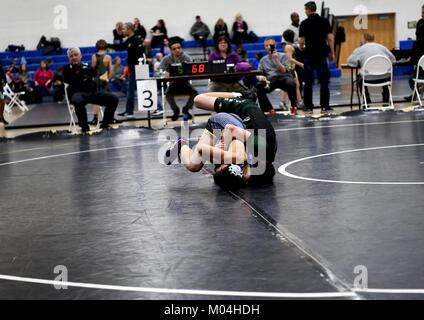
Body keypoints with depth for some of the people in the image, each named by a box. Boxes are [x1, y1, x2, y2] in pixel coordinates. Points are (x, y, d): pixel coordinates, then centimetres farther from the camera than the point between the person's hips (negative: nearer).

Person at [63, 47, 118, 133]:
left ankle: (105, 124, -3)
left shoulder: (87, 66, 23)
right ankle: (84, 127, -25)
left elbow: (94, 73, 1)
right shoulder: (67, 68, 15)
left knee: (113, 99, -15)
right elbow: (68, 80, -3)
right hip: (77, 93, -4)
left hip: (91, 92, 4)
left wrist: (81, 69, -10)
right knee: (78, 101, -43)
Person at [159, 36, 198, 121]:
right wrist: (164, 73, -33)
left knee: (194, 92, -26)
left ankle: (186, 110, -4)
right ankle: (176, 110, -7)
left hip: (184, 83, 0)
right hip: (173, 84, 0)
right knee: (168, 93, -31)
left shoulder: (187, 58, -3)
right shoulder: (166, 60, -1)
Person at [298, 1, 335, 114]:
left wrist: (302, 49, 16)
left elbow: (301, 41, -5)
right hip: (322, 55, 1)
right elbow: (330, 38, -2)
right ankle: (325, 107, 0)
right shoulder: (325, 21, 2)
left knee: (308, 82, 5)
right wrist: (332, 53, 5)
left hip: (309, 55, -1)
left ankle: (308, 107, 5)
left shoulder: (304, 23, -3)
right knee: (324, 82, 2)